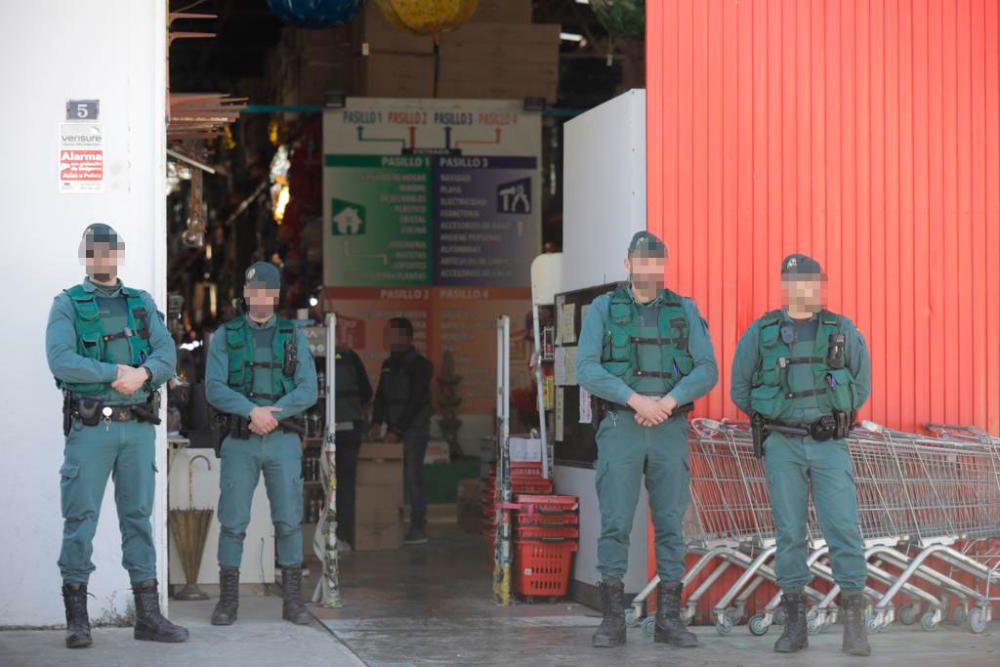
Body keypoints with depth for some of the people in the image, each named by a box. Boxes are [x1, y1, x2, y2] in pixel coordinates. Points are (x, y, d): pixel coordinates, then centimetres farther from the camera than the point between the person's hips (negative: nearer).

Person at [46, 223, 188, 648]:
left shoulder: (142, 304, 15)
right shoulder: (67, 305, 4)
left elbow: (167, 355, 4)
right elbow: (61, 360, -11)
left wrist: (144, 373, -17)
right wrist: (116, 371, -16)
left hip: (139, 426, 4)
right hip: (90, 426, -4)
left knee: (139, 515, 7)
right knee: (80, 517, -4)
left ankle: (148, 615, 11)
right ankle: (77, 618, 0)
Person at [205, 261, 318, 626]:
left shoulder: (294, 337, 10)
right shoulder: (225, 337, 7)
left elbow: (308, 390, -1)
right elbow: (214, 390, -5)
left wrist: (272, 414, -15)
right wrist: (253, 411, -19)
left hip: (283, 440, 1)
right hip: (240, 444, -1)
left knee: (289, 520, 0)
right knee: (233, 521, -2)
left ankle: (293, 600, 7)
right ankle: (228, 600, 5)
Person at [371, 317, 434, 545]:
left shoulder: (420, 365, -9)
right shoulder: (388, 364, 13)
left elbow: (416, 402, -15)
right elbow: (380, 396, 14)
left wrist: (397, 430, -18)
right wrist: (377, 422, -1)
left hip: (414, 429, -7)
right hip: (394, 429, 7)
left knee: (413, 478, -7)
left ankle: (418, 529, -4)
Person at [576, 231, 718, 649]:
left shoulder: (685, 311, 6)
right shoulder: (602, 309, 1)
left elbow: (706, 372, -2)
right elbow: (587, 371, -10)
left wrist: (668, 402, -19)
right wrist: (635, 400, -22)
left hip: (669, 430, 2)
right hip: (620, 428, -2)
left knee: (670, 524, 1)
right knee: (615, 523, -6)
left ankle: (668, 619, 7)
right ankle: (613, 621, 0)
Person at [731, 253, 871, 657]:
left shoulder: (841, 330, 1)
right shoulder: (761, 333, -1)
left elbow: (861, 383, 11)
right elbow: (740, 390, 8)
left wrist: (836, 416, 6)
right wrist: (774, 418, 7)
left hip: (830, 445, 0)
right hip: (782, 445, 0)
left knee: (843, 529, -8)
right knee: (790, 532, 1)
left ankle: (854, 627, -3)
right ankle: (795, 627, 7)